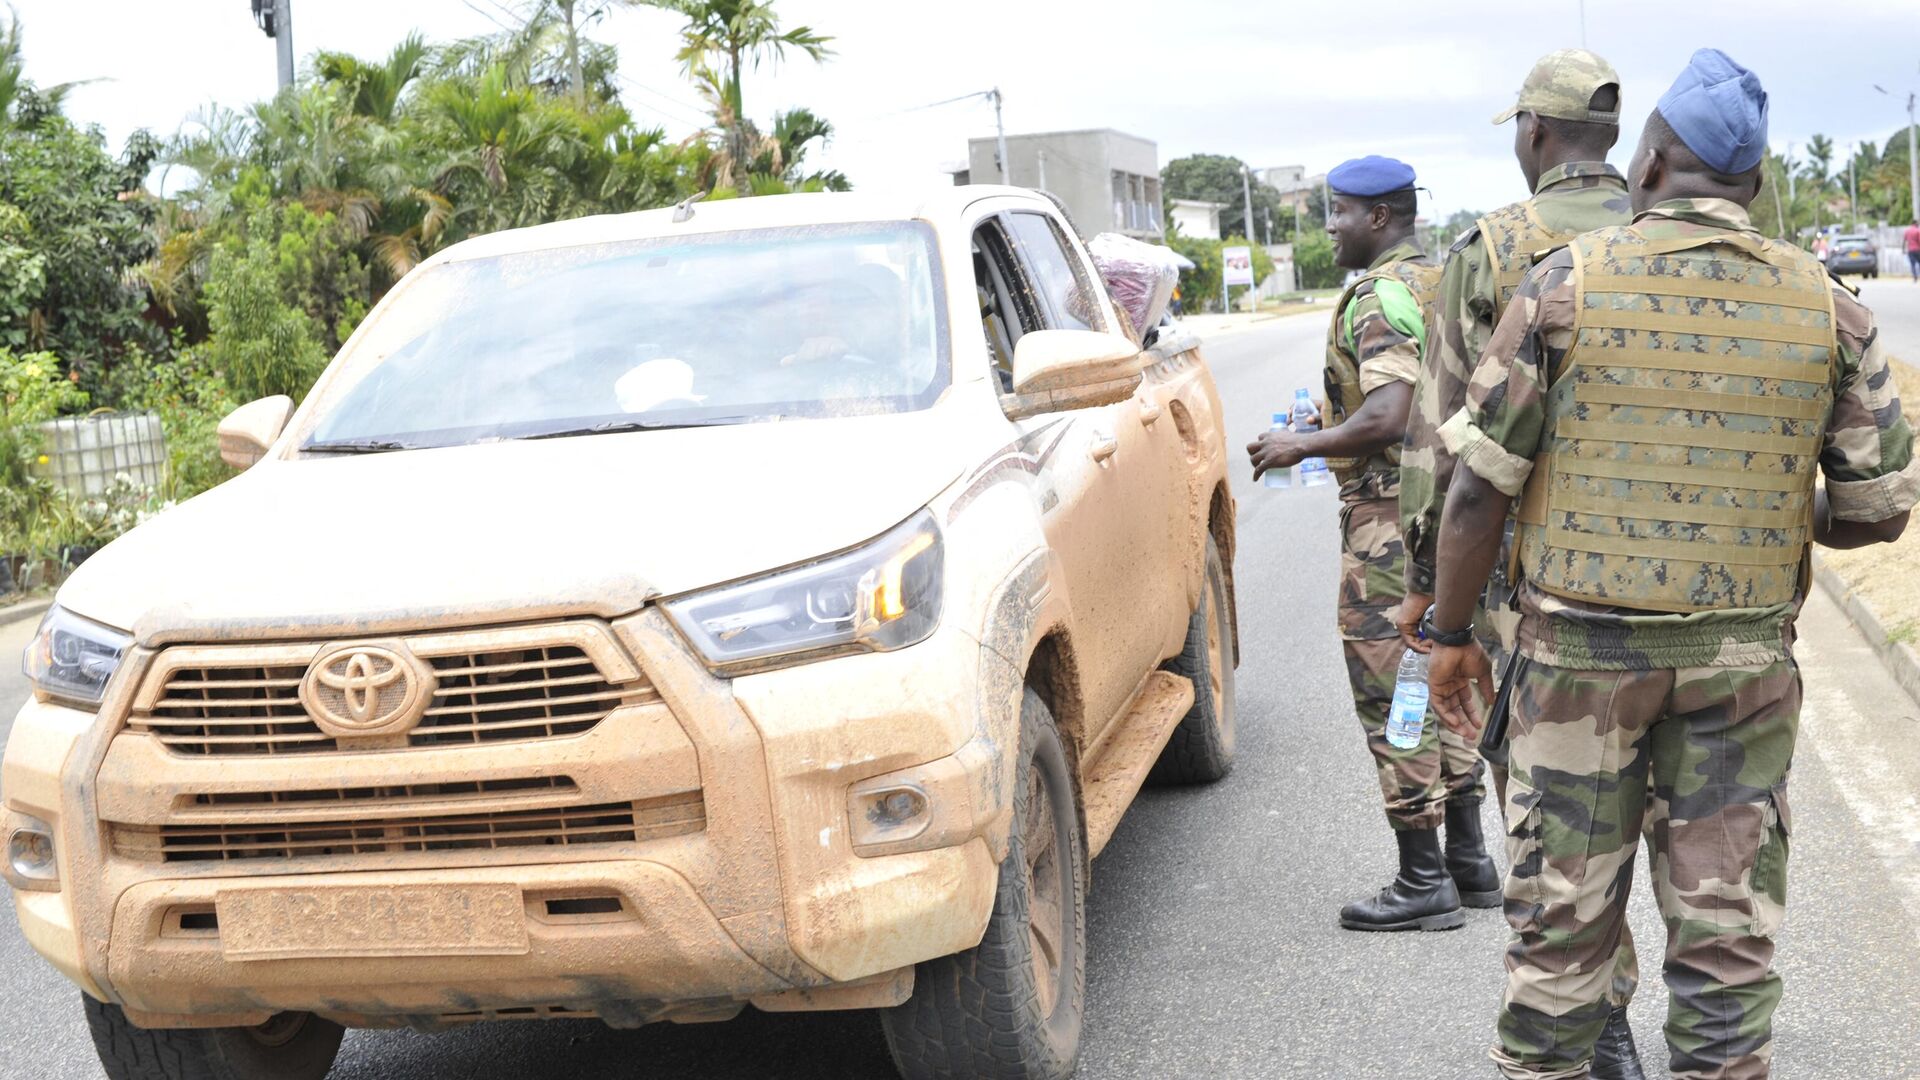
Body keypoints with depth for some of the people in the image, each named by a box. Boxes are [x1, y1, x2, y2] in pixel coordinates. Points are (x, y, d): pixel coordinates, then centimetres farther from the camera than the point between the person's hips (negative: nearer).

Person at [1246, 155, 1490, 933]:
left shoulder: (1380, 298, -17)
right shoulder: (1445, 284, 14)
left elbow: (1385, 419, -28)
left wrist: (1300, 447, -14)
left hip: (1391, 517, -10)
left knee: (1390, 697, -4)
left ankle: (1422, 882, 0)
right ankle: (1467, 850, 24)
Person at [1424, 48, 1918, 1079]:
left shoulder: (1568, 282, -6)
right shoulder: (1826, 306, 0)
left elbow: (1480, 483, -6)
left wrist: (1451, 632, 4)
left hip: (1579, 651, -1)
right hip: (1743, 663, 2)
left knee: (1560, 917, 8)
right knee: (1726, 925, 11)